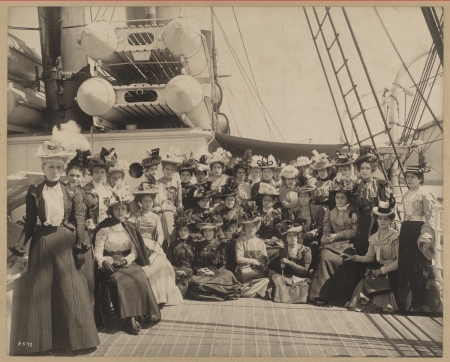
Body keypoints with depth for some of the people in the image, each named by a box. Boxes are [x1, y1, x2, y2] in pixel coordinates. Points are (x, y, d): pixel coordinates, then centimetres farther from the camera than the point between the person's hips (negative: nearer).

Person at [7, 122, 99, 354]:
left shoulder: (72, 192, 2)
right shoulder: (34, 192, 2)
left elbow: (79, 221, 0)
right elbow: (29, 225, 4)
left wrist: (81, 246, -9)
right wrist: (18, 250, -1)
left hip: (66, 245, 0)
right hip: (42, 244, 1)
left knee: (71, 292, 2)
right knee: (41, 292, 6)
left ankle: (72, 338, 17)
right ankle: (42, 342, 19)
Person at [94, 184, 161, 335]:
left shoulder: (130, 228, 13)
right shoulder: (104, 228, 3)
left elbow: (135, 252, 8)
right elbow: (98, 254, -1)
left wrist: (125, 260, -12)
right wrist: (105, 262, -22)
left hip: (128, 263, 3)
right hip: (110, 266, -2)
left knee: (140, 277, -29)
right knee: (121, 279, -33)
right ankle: (130, 318, -31)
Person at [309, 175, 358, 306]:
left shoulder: (352, 212, 6)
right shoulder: (330, 211, 16)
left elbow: (354, 231, -1)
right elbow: (326, 230, 11)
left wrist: (338, 235, -11)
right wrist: (325, 239, -9)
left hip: (346, 244, -2)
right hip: (331, 243, 2)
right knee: (325, 256, -27)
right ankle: (323, 293, -19)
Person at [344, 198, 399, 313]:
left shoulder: (396, 236, -7)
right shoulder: (373, 238, 11)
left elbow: (399, 260, -13)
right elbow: (369, 257, 11)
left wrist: (382, 270, -17)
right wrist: (355, 257, -5)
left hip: (391, 272, -5)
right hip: (377, 269, 5)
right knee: (364, 284, -20)